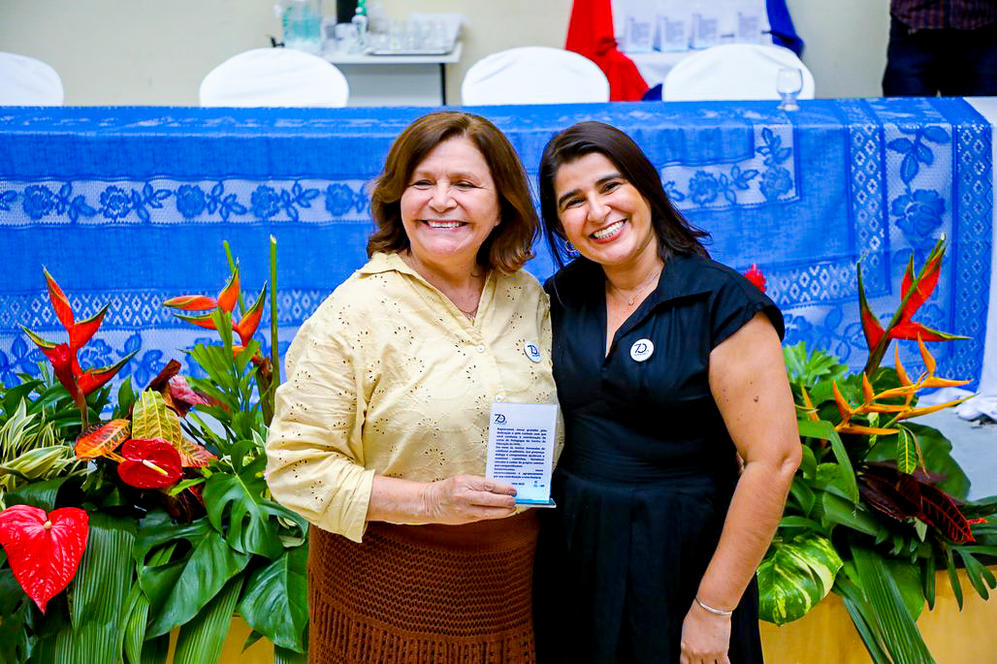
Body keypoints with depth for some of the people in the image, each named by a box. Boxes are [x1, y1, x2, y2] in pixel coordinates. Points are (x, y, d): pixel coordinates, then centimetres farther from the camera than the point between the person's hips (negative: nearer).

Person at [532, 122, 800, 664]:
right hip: (571, 554, 5)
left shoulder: (722, 302, -14)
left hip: (680, 560, -4)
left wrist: (714, 608, -17)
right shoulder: (561, 296, 3)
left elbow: (773, 460, -18)